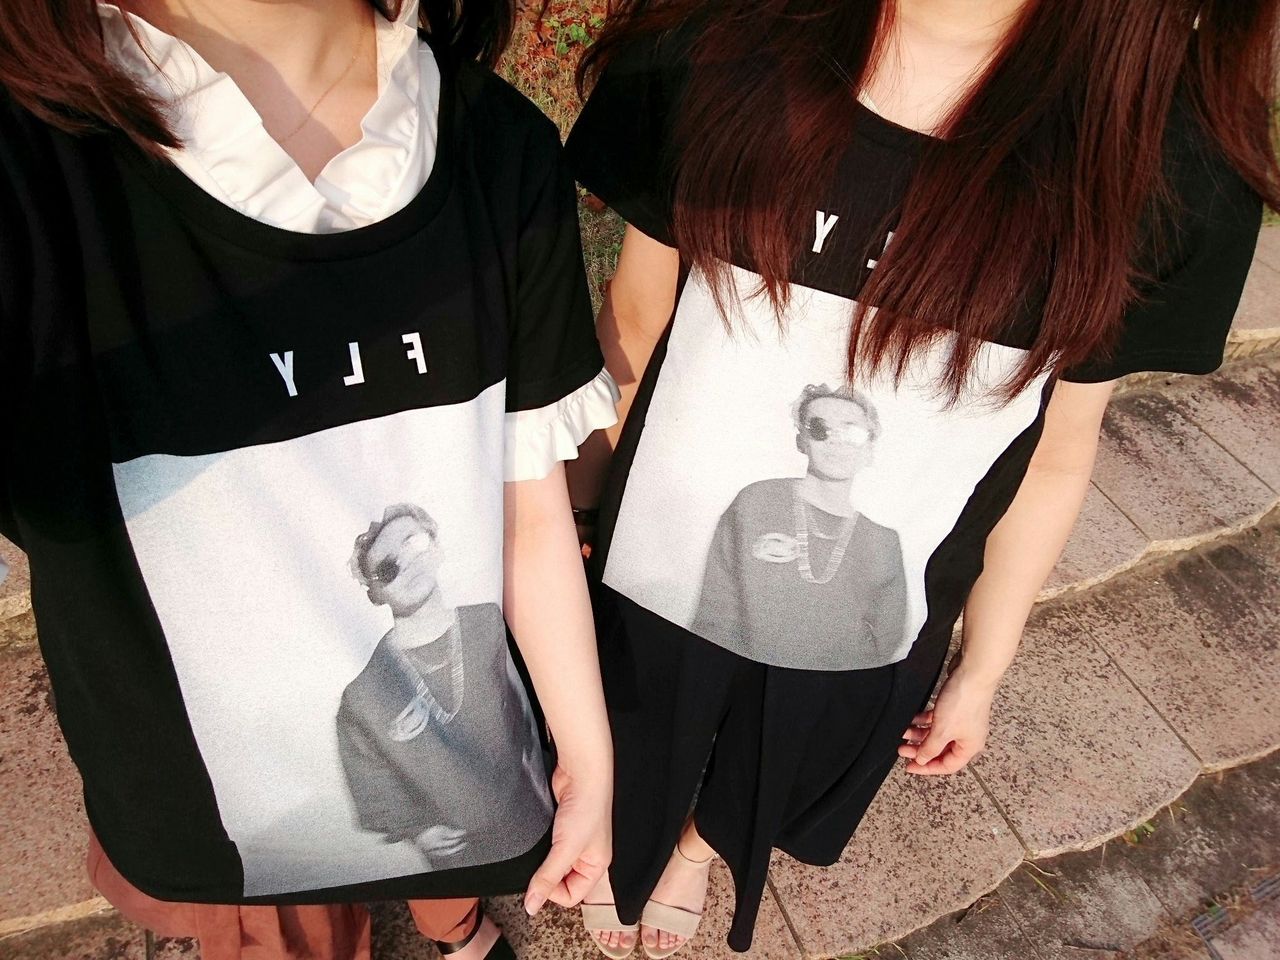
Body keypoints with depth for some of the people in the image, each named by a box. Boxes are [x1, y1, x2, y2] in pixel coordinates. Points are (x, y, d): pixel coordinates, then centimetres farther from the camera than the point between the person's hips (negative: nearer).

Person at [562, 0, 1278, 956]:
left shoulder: (1174, 165, -20)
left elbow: (1059, 448, -8)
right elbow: (636, 311, -6)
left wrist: (983, 668, 4)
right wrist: (586, 496, 6)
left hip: (865, 622, 1)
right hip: (660, 565, 1)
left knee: (761, 785, 32)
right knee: (634, 754, 31)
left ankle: (696, 843, 69)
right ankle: (626, 842, 68)